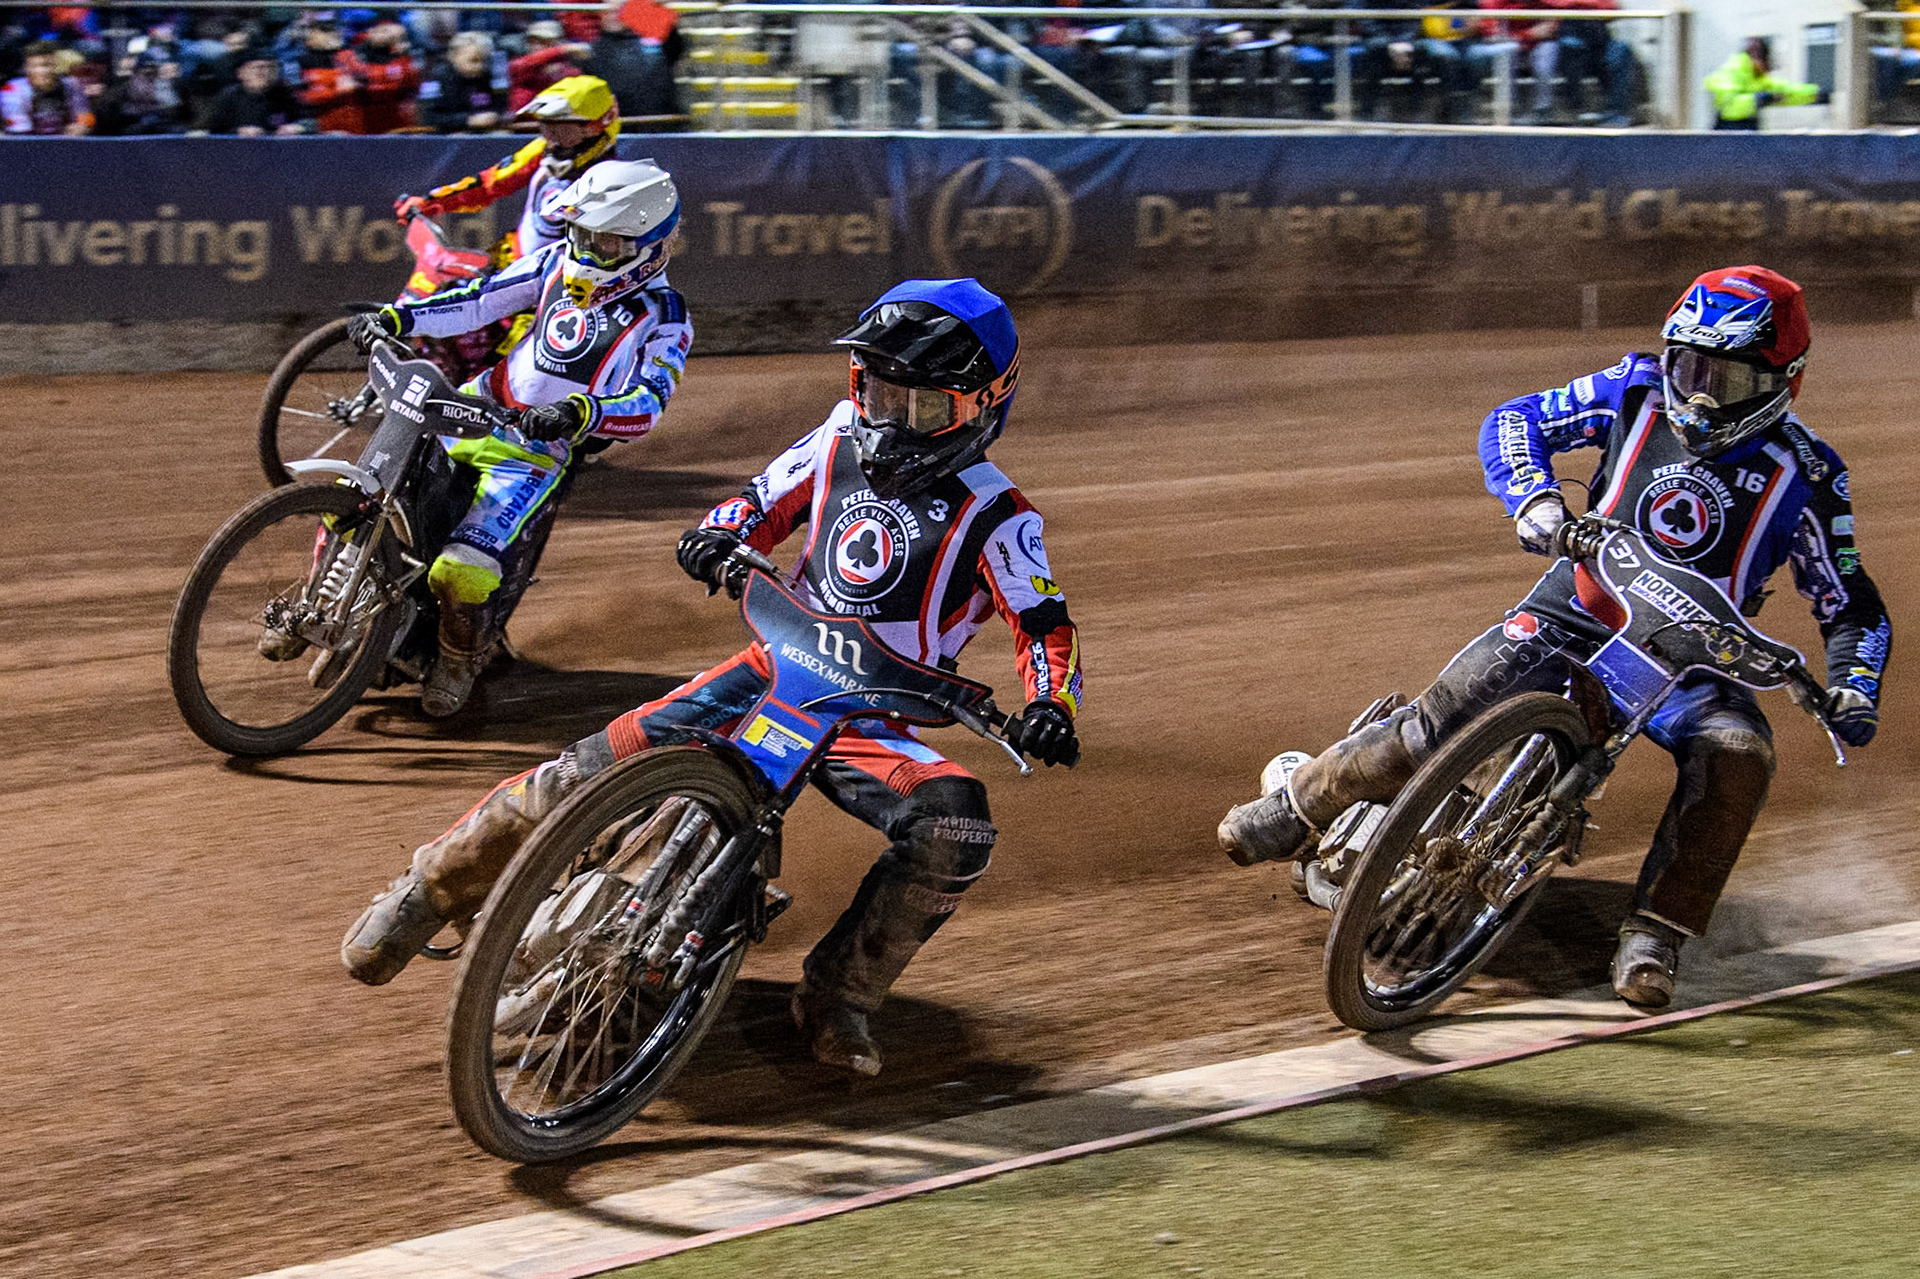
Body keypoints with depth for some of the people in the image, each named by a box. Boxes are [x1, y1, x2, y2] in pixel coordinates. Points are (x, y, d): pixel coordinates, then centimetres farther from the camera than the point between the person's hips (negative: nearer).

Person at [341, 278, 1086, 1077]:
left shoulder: (994, 516, -7)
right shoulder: (843, 439, 6)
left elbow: (1046, 624, -10)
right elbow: (767, 500, 15)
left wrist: (1052, 707, -30)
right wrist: (722, 534, -9)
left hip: (871, 719, -2)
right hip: (776, 667, 3)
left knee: (956, 827, -32)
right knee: (592, 771, -12)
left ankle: (839, 996, -15)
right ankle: (432, 889, 7)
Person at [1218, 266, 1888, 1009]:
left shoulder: (1804, 474, -7)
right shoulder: (1638, 391, -4)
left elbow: (1851, 605, 0)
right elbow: (1515, 421, 1)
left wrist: (1853, 694, -19)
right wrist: (1534, 499, -20)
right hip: (1578, 611, 1)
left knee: (1739, 755, -32)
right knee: (1438, 723, -16)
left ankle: (1655, 933, -26)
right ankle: (1296, 807, 8)